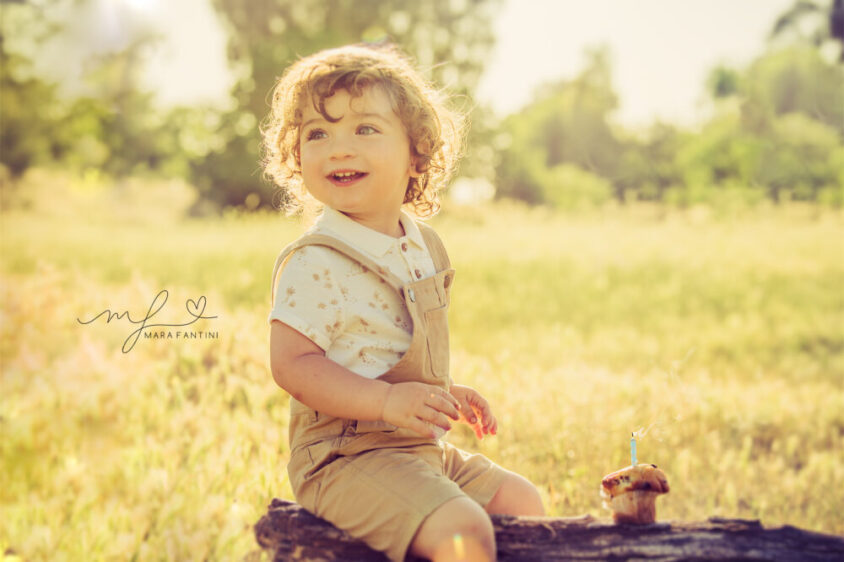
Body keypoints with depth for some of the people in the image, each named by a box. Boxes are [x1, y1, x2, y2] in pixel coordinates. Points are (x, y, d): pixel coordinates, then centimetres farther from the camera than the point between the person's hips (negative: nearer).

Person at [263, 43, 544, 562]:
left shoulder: (422, 247, 10)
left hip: (422, 450, 9)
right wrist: (386, 400, -30)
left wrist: (444, 393, 14)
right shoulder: (314, 264, -17)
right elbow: (292, 363, -22)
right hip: (344, 456, -9)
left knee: (522, 501, 17)